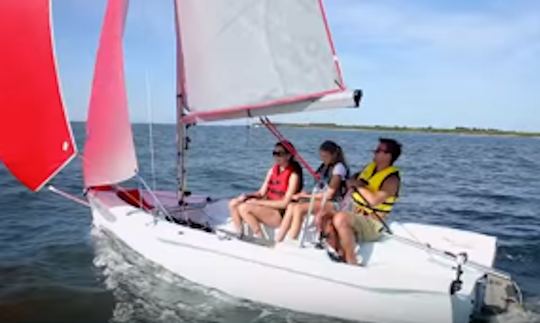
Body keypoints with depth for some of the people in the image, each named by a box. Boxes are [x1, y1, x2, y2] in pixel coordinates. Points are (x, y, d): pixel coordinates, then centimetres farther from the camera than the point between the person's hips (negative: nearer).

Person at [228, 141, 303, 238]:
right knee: (233, 203, -5)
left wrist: (258, 202, -15)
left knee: (244, 208, -25)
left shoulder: (293, 174, -11)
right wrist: (247, 196, -9)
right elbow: (262, 193, 11)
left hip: (281, 214, -8)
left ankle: (260, 238, -14)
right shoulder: (272, 170, 11)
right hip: (268, 207, 8)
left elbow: (285, 203, -16)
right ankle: (239, 235, -1)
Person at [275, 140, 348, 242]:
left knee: (299, 208, -28)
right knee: (291, 206, -16)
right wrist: (305, 195, -3)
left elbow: (329, 194, -13)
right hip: (321, 200, 8)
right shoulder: (324, 166, 17)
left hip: (333, 204, -8)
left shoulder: (339, 167, -8)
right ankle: (277, 241, -19)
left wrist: (307, 196, -7)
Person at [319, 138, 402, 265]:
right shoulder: (370, 167, 12)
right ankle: (342, 255, -5)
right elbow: (351, 182, 25)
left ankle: (352, 262, -21)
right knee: (322, 218, -9)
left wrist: (359, 185, -14)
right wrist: (352, 184, 3)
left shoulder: (391, 179, -13)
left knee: (340, 218, -35)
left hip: (371, 223, -9)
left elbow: (374, 200, -28)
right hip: (353, 214, 9)